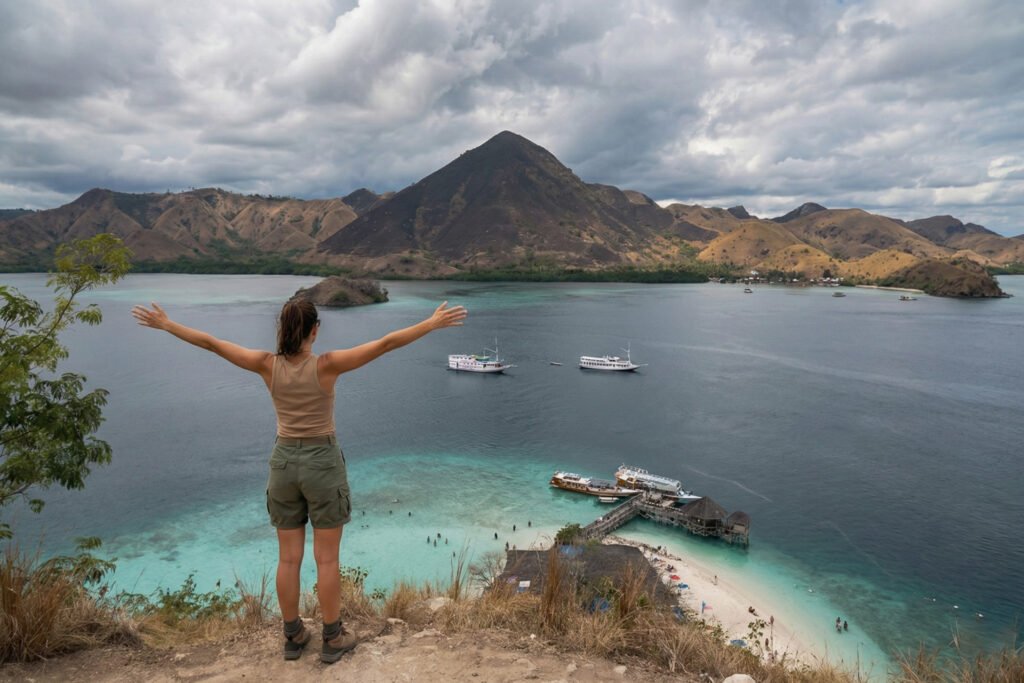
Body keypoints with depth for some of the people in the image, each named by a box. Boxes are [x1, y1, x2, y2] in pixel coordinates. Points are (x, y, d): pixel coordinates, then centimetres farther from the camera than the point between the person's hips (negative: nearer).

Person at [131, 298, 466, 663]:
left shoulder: (267, 365, -7)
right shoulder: (327, 365, -17)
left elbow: (210, 342, 0)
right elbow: (385, 343, -20)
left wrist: (165, 324, 13)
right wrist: (433, 323, -18)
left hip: (283, 462, 4)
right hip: (323, 463, -3)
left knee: (288, 558, 15)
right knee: (327, 559, 8)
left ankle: (293, 636, 28)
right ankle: (332, 639, 20)